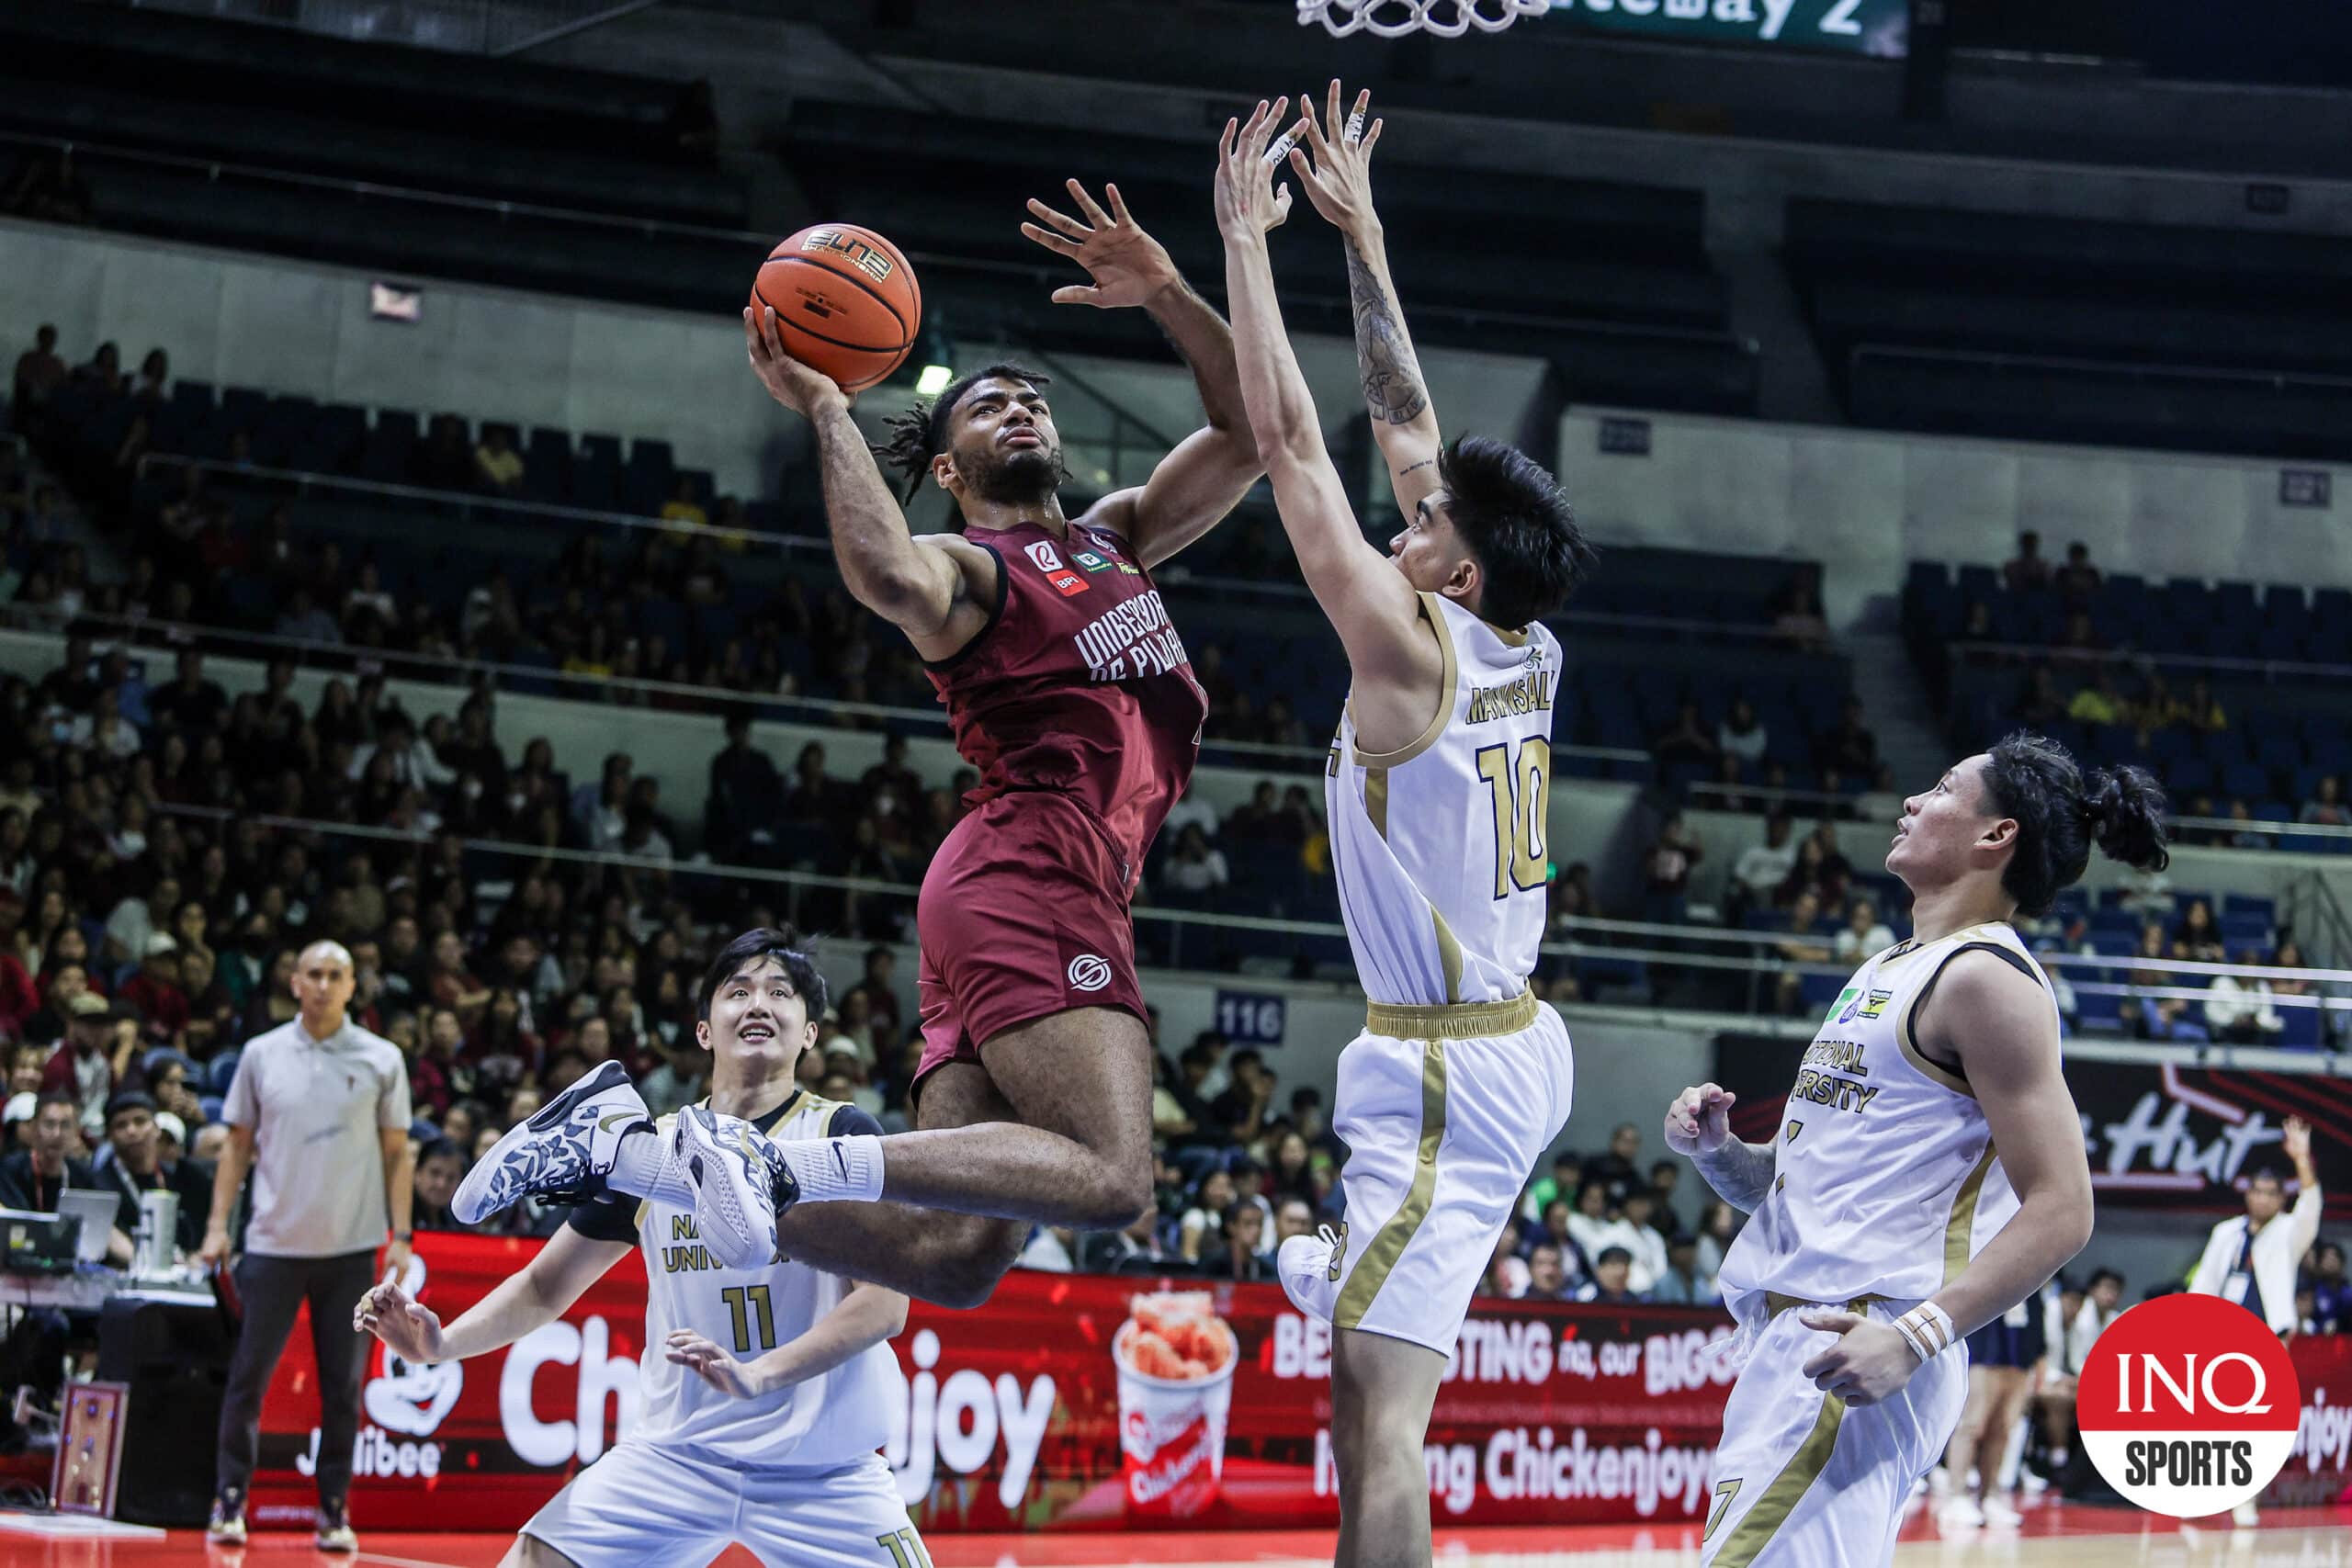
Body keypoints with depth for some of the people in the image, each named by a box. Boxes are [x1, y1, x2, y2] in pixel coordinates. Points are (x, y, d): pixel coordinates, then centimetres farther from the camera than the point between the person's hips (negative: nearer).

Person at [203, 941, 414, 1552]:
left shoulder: (382, 1060, 2)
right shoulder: (261, 1054, 4)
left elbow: (396, 1154, 5)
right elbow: (238, 1146, 10)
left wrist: (400, 1236, -2)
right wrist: (218, 1223, 1)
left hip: (352, 1248, 0)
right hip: (274, 1244, 0)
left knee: (343, 1386, 3)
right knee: (248, 1376, 0)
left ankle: (334, 1511, 11)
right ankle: (229, 1503, 9)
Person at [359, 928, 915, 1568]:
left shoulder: (844, 1134, -4)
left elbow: (885, 1302, -15)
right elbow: (545, 1286, 13)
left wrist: (759, 1374, -29)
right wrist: (441, 1342, -6)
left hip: (824, 1467, -2)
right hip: (672, 1455, 2)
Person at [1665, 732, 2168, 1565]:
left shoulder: (1983, 977, -8)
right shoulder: (1883, 973, 20)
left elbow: (2060, 1211, -16)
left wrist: (1915, 1336, -24)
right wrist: (1716, 1149, 5)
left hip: (1855, 1352, -10)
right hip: (1787, 1343, 10)